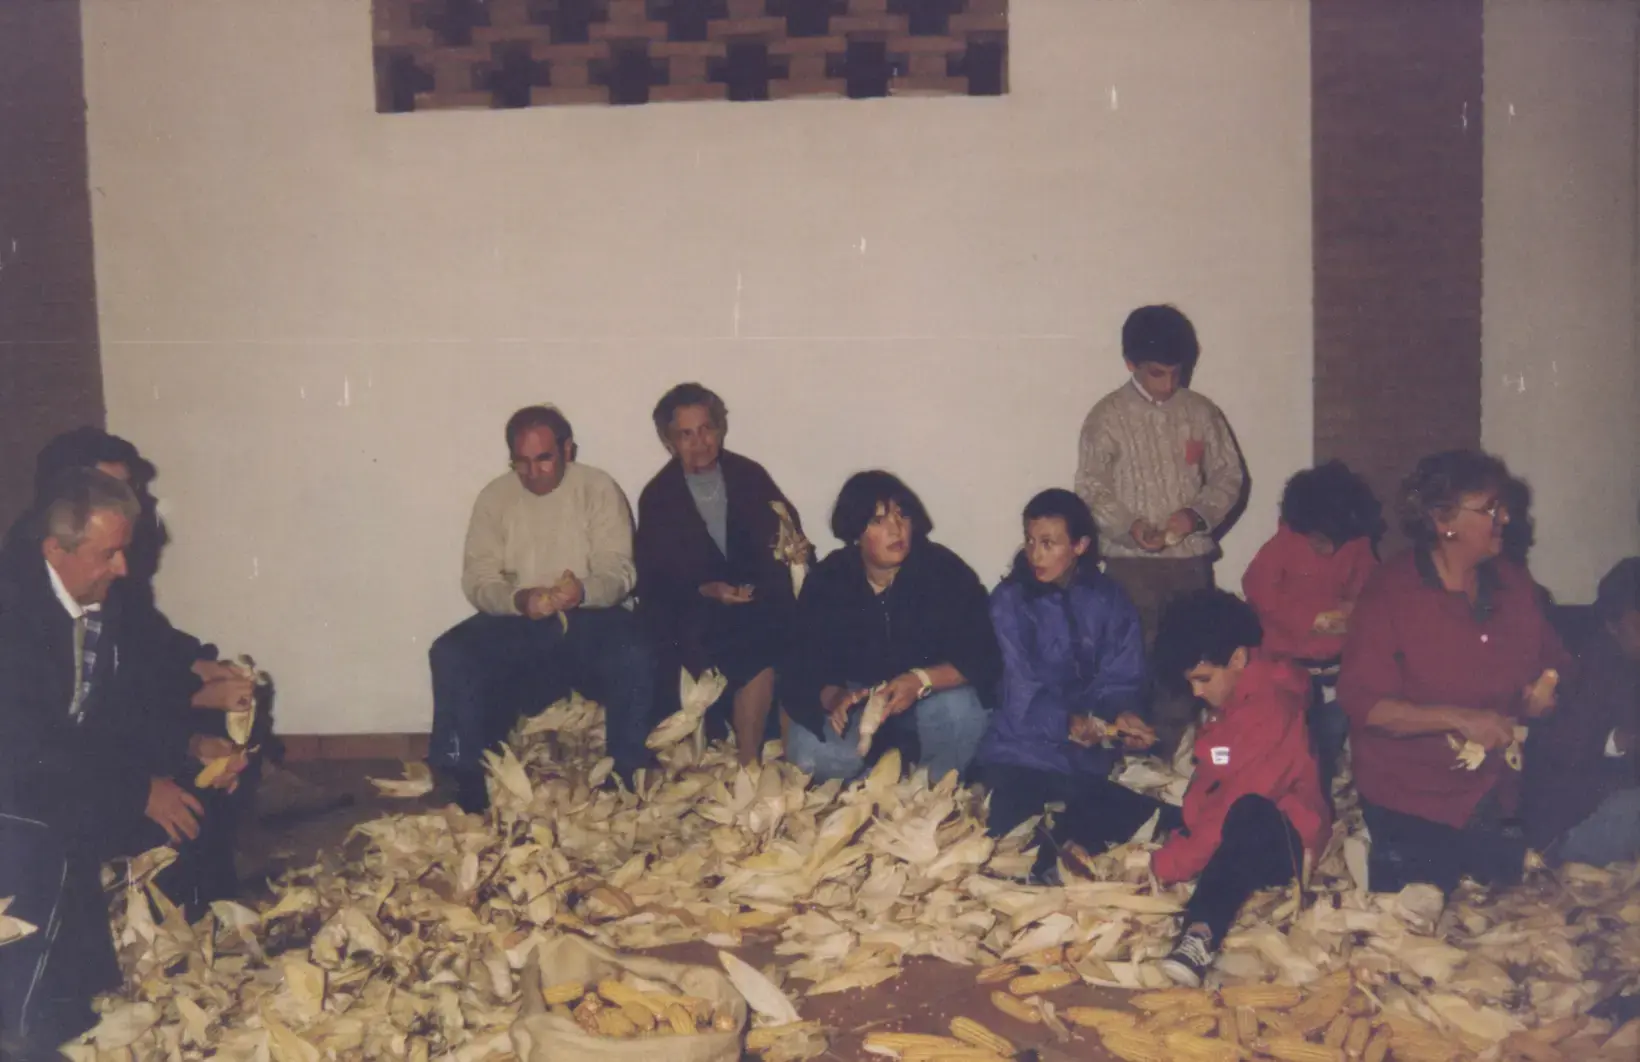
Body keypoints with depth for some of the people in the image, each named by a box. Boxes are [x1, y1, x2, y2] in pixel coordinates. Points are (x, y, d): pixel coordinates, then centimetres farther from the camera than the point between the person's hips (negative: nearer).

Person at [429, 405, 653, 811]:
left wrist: (584, 591, -32)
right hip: (515, 620, 2)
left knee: (633, 657, -32)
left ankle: (627, 779, -13)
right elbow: (478, 578, -2)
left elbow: (618, 570, -7)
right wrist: (517, 600, -26)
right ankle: (467, 780, -13)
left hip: (588, 617, -1)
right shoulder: (494, 496, 4)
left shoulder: (598, 488, -1)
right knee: (450, 654, -25)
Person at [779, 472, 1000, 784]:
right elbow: (804, 667, -13)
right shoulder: (826, 580, -12)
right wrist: (832, 697, -36)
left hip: (930, 700, -1)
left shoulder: (946, 571, -19)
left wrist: (922, 681, -39)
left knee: (958, 707, -34)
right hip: (856, 703, 1)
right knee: (810, 756, -25)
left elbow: (983, 659, -22)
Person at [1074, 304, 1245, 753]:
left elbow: (1229, 475, 9)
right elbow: (1091, 488, -6)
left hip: (1192, 558, 3)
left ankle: (1173, 753, 19)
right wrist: (1129, 526, -22)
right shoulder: (1107, 416, -2)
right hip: (1131, 562, -3)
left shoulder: (1201, 412, 5)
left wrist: (1197, 513, -10)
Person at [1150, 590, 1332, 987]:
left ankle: (1203, 932, -54)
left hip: (1280, 837, -10)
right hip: (1231, 838, 10)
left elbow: (1241, 799, -25)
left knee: (1248, 814, -41)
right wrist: (1176, 839, -2)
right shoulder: (1228, 703, 11)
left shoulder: (1271, 706, -19)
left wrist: (1172, 861, -24)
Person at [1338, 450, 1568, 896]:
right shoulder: (1390, 592, -14)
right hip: (1414, 805, -6)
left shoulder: (1513, 582, 4)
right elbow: (1362, 702, -19)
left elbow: (1553, 660, 18)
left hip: (1501, 799, 6)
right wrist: (1458, 718, -26)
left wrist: (1548, 686, -5)